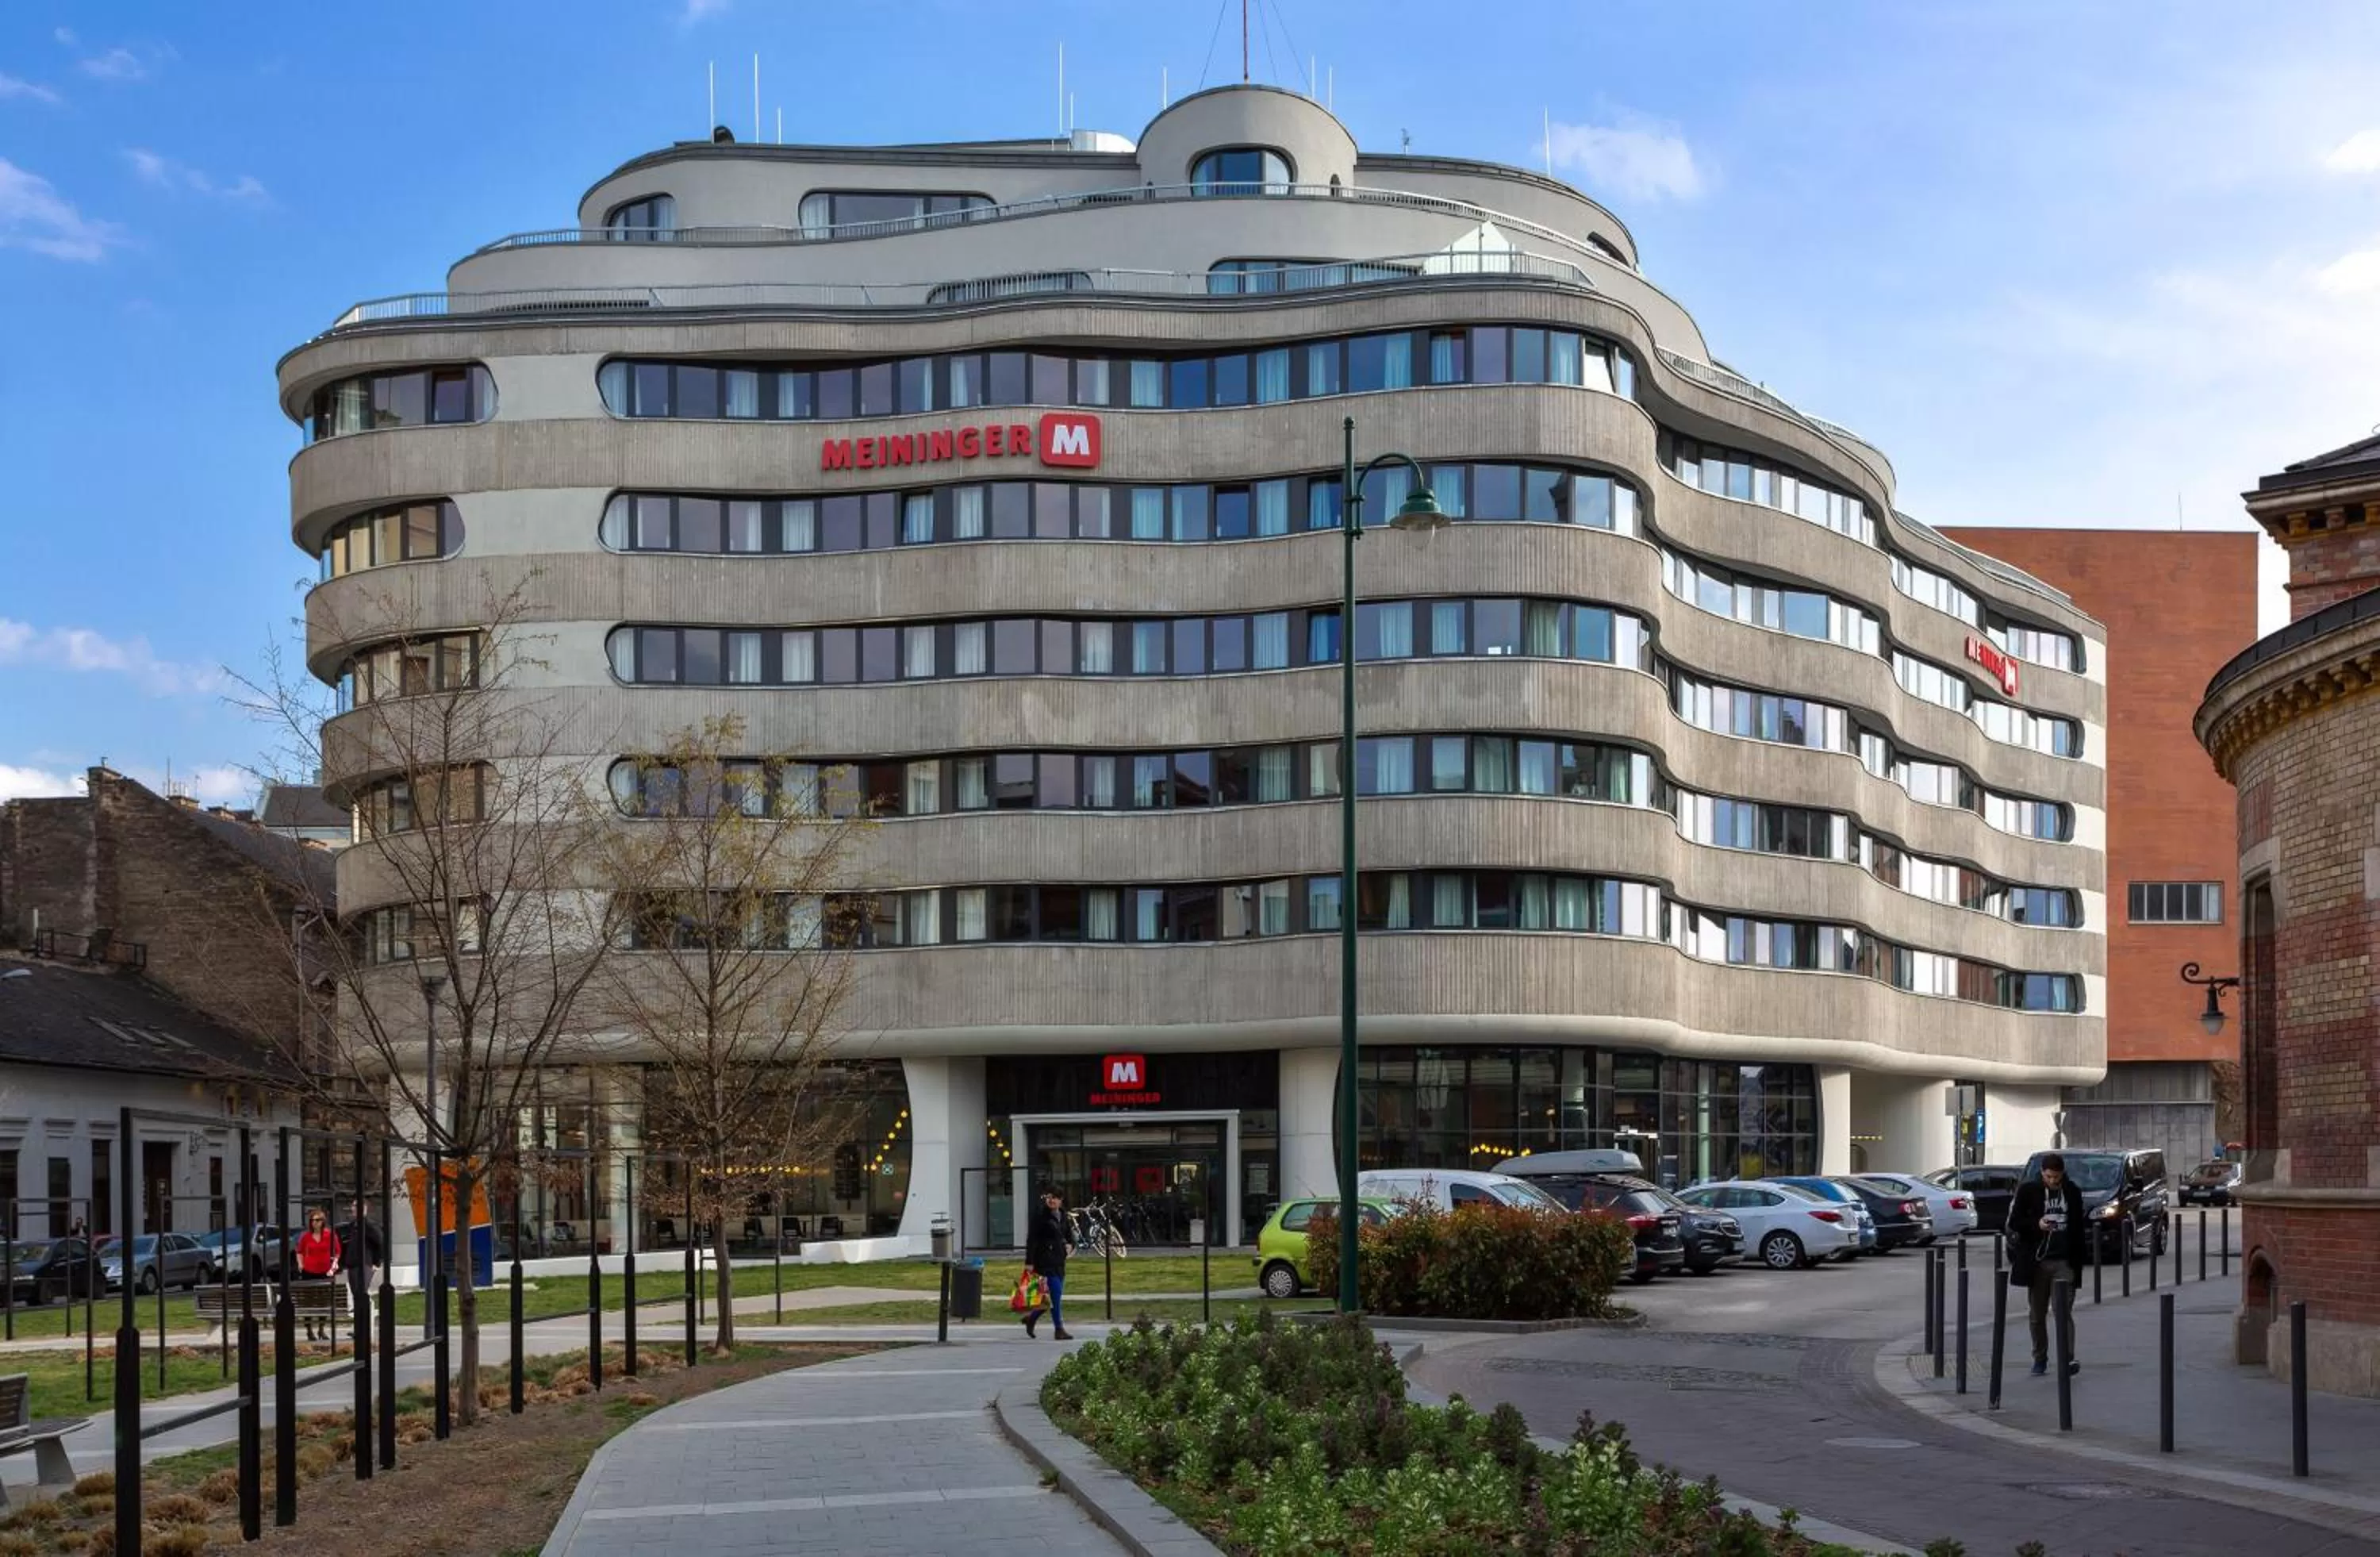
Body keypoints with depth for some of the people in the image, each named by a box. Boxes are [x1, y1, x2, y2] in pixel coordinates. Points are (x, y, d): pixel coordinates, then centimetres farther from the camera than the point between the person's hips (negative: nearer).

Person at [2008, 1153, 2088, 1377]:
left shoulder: (2073, 1192, 7)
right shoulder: (2028, 1191, 0)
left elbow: (2078, 1224, 17)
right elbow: (2013, 1221, 0)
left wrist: (2077, 1259, 11)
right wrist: (2036, 1224, -18)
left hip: (2064, 1262, 0)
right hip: (2036, 1261, 0)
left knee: (2063, 1311, -11)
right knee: (2036, 1314, 7)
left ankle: (2068, 1359, -17)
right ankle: (2040, 1358, 18)